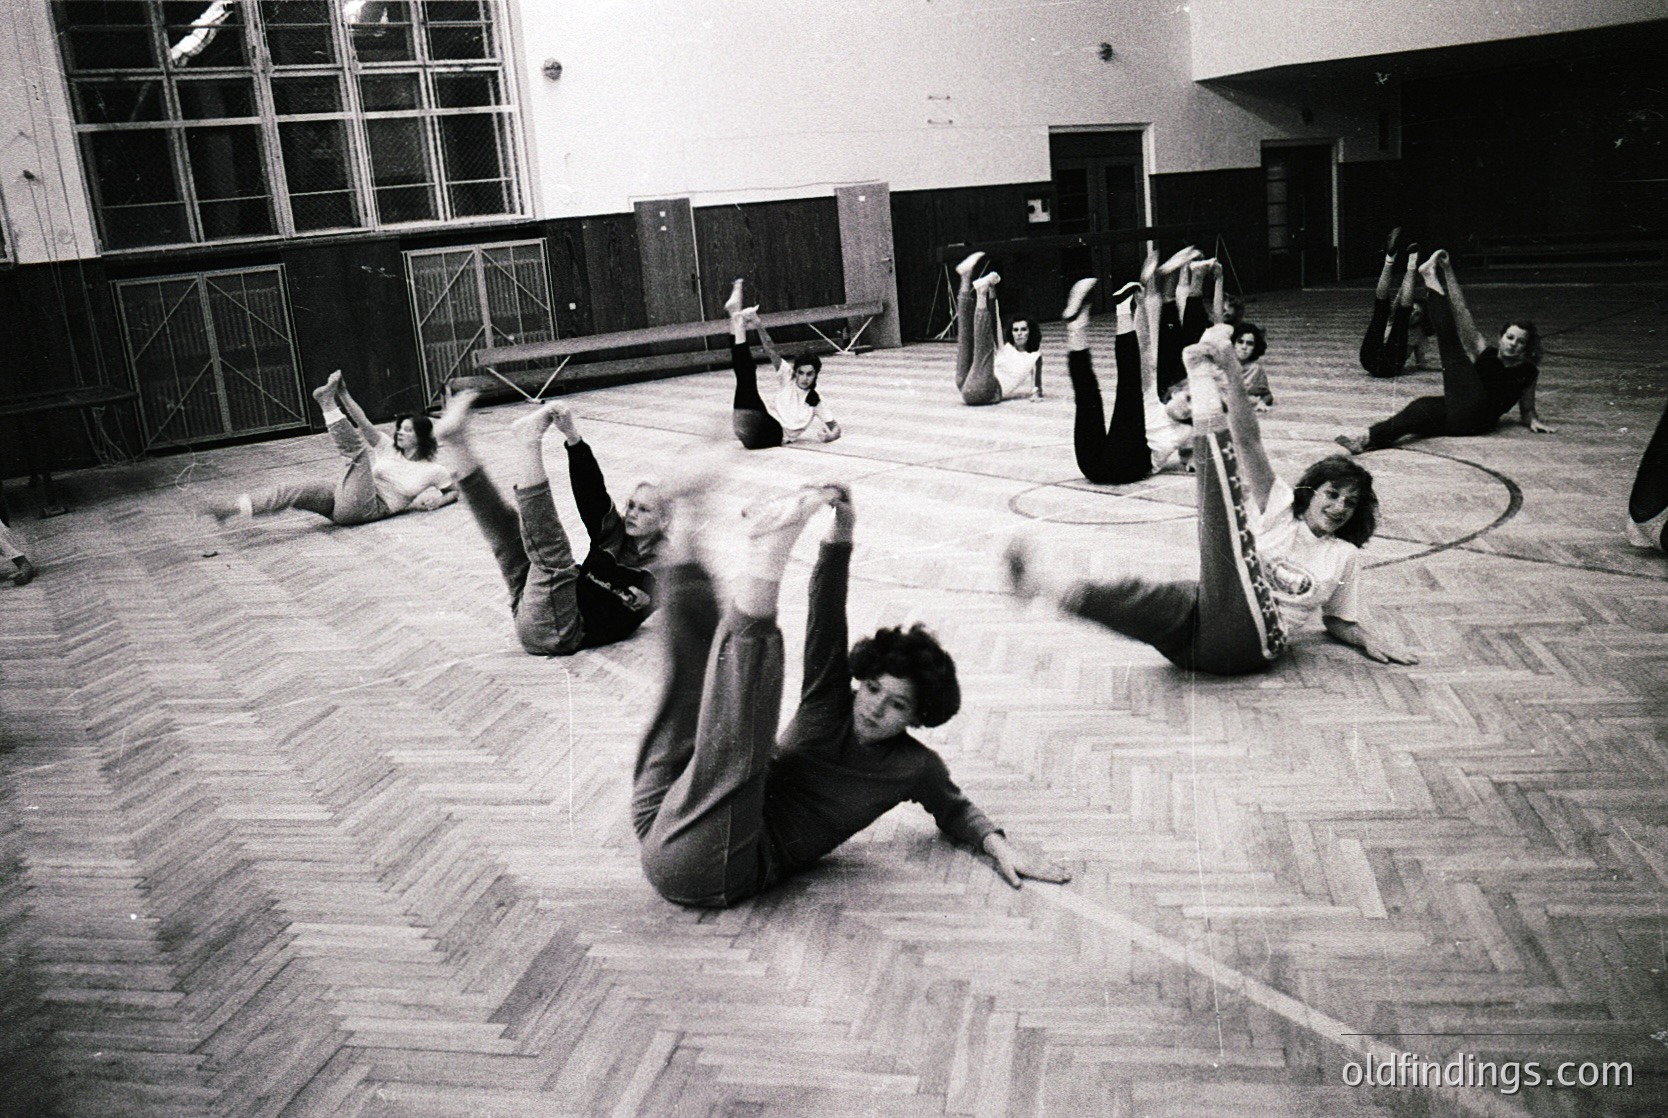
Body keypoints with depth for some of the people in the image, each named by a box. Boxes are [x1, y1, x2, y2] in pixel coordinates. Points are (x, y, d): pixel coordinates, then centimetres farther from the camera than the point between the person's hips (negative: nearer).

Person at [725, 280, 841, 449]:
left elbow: (835, 427, 22)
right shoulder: (788, 378, 18)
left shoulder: (815, 401, 17)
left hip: (774, 436, -3)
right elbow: (771, 352, 2)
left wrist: (829, 436, -4)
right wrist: (760, 327, -15)